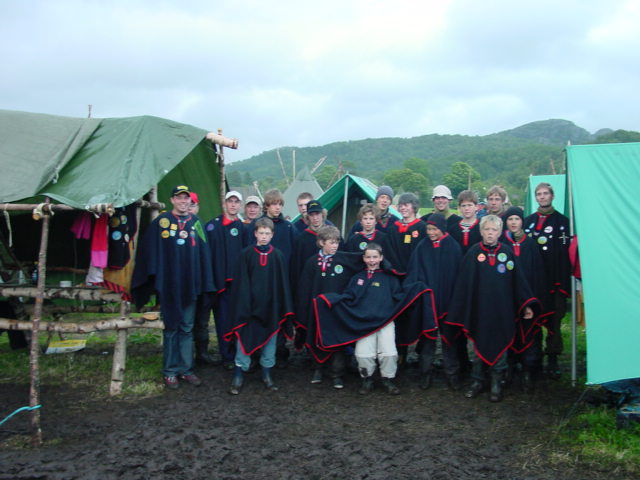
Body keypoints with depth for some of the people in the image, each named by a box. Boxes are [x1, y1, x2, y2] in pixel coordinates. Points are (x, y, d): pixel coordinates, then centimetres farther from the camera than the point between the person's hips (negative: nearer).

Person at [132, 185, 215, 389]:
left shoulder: (196, 223, 8)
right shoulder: (161, 221, -2)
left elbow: (203, 254, 7)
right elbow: (150, 250, -5)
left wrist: (205, 283, 2)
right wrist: (154, 278, -12)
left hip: (190, 285, 3)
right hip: (169, 285, -3)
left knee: (187, 328, 9)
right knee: (171, 328, 5)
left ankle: (186, 369, 18)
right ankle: (170, 371, 14)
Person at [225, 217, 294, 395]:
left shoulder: (278, 256, 2)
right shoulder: (246, 254, -2)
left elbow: (283, 283, 3)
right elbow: (242, 282, -3)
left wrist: (285, 309, -1)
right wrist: (243, 305, -11)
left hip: (271, 306, 2)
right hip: (250, 305, -1)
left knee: (270, 339, 10)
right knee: (244, 339, 2)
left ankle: (267, 374, 22)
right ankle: (239, 375, 11)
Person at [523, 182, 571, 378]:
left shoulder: (562, 221, 3)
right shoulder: (528, 221, 12)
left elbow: (566, 253, -3)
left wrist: (564, 281, -11)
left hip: (555, 279, -2)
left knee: (554, 318, 0)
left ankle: (552, 358, 7)